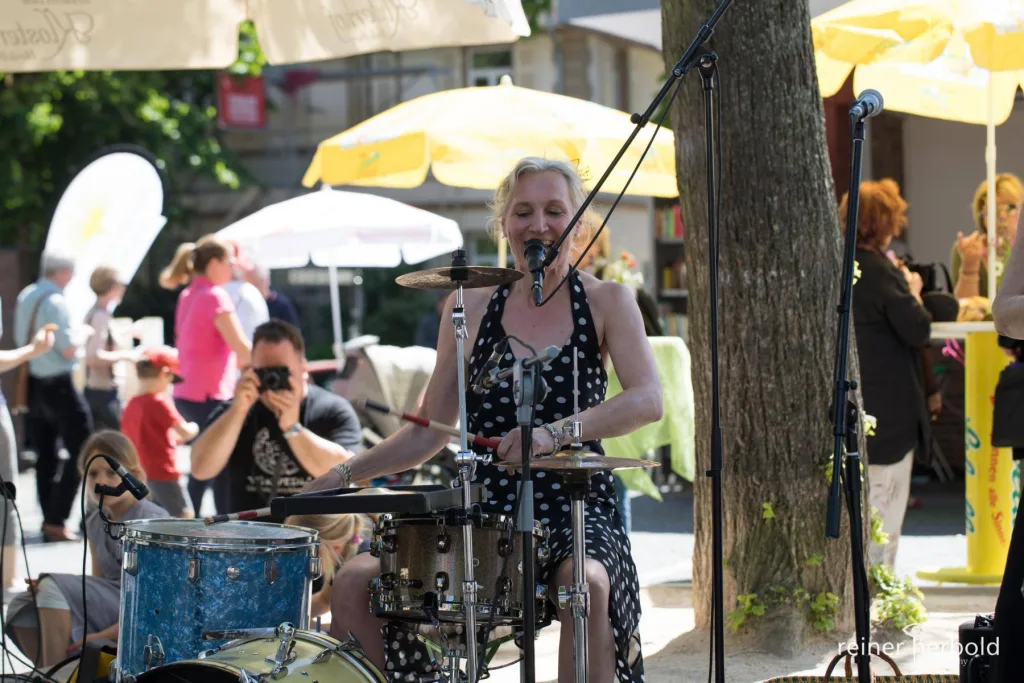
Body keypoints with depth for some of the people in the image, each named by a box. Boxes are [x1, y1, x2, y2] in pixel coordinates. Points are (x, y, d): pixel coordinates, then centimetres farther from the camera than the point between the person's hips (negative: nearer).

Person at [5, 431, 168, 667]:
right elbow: (99, 583, 14)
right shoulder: (95, 523, 11)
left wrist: (102, 636, -22)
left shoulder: (150, 521, -13)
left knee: (55, 585, -23)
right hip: (107, 612, 8)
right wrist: (47, 593, -6)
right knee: (22, 609, -9)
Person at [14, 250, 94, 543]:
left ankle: (49, 520, 16)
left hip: (32, 384, 8)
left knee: (45, 454, 14)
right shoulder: (54, 302, -19)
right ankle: (56, 521, -7)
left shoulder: (25, 296, 6)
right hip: (57, 385, -8)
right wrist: (80, 337, -1)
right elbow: (68, 350, -19)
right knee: (81, 451, -2)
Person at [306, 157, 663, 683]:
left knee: (587, 584, -38)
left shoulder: (606, 302, 2)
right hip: (485, 513, 3)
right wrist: (345, 474, 0)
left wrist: (555, 433, -31)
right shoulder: (471, 310, 10)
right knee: (354, 584, -17)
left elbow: (648, 400, -15)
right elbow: (429, 431, 14)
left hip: (578, 510, -3)